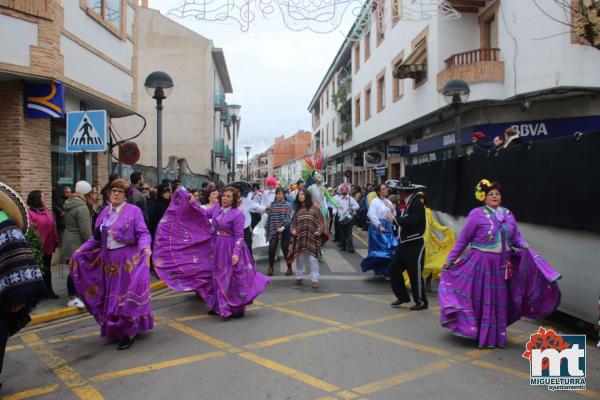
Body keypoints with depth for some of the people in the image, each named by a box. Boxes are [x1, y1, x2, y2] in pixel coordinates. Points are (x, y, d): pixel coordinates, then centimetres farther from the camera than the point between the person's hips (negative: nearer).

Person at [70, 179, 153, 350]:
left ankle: (129, 333, 10)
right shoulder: (105, 212, 10)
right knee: (112, 296, 13)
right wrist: (81, 249, 5)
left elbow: (143, 233, -13)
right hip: (108, 261, 6)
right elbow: (97, 237, 13)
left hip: (128, 261, -6)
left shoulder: (133, 210, -8)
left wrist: (145, 247, -32)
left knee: (127, 296, -1)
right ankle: (116, 331, 27)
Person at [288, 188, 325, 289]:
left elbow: (321, 221, 1)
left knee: (313, 259, -4)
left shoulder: (314, 209, 2)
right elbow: (293, 222, 18)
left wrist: (319, 231, -12)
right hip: (299, 238, 4)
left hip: (312, 238, -4)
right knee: (299, 258, 10)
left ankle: (314, 280, 3)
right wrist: (293, 230, 0)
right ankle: (299, 277, 24)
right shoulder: (297, 210, 14)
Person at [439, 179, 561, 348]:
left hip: (502, 264, 5)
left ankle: (497, 336, 29)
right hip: (480, 263, -5)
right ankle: (481, 336, 18)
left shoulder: (508, 214, 7)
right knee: (481, 301, 4)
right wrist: (450, 259, -4)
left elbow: (516, 236, 10)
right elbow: (463, 239, -5)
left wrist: (524, 246, -13)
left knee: (500, 302, 13)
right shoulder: (477, 214, -8)